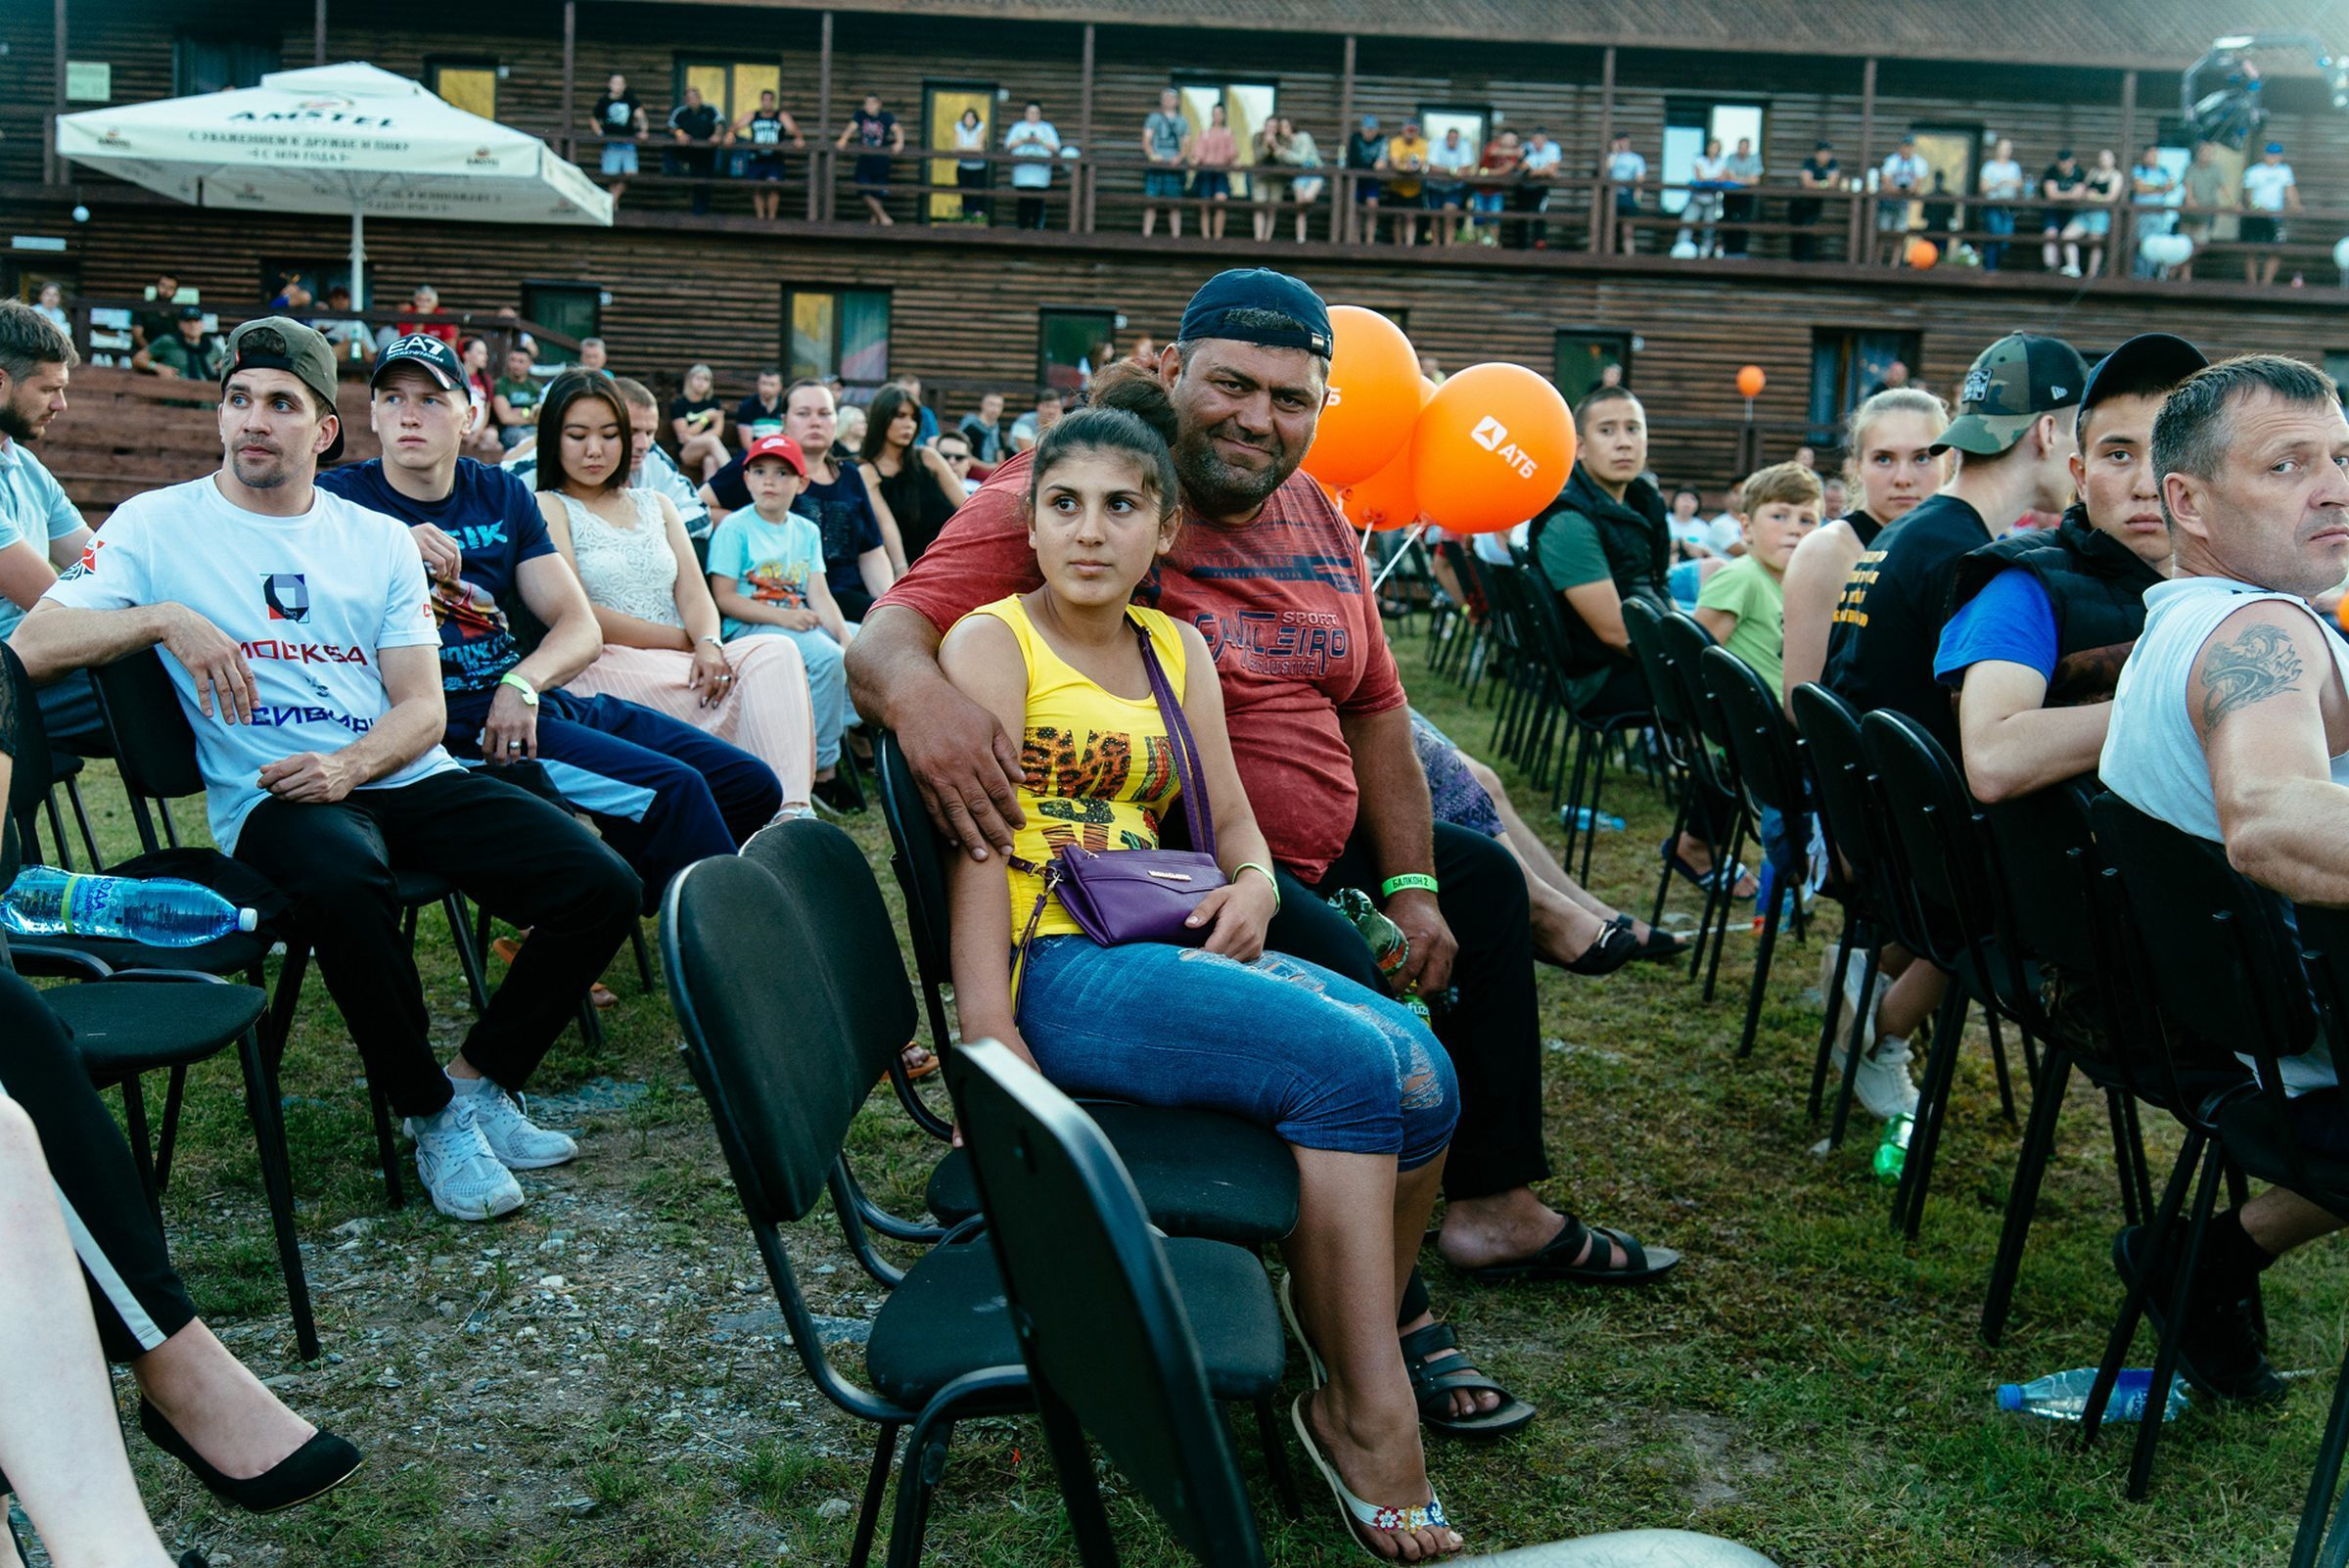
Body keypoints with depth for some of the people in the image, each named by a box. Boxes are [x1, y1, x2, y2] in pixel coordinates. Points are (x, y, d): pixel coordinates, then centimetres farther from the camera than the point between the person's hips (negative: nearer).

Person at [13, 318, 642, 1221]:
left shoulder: (379, 539, 14)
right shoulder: (158, 525, 7)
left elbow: (423, 708, 6)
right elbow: (31, 647, -2)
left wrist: (349, 765, -14)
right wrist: (165, 617, -16)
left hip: (406, 776, 4)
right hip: (270, 798, -3)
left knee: (604, 888, -16)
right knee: (347, 885, -40)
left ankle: (481, 1080, 4)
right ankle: (430, 1113, -16)